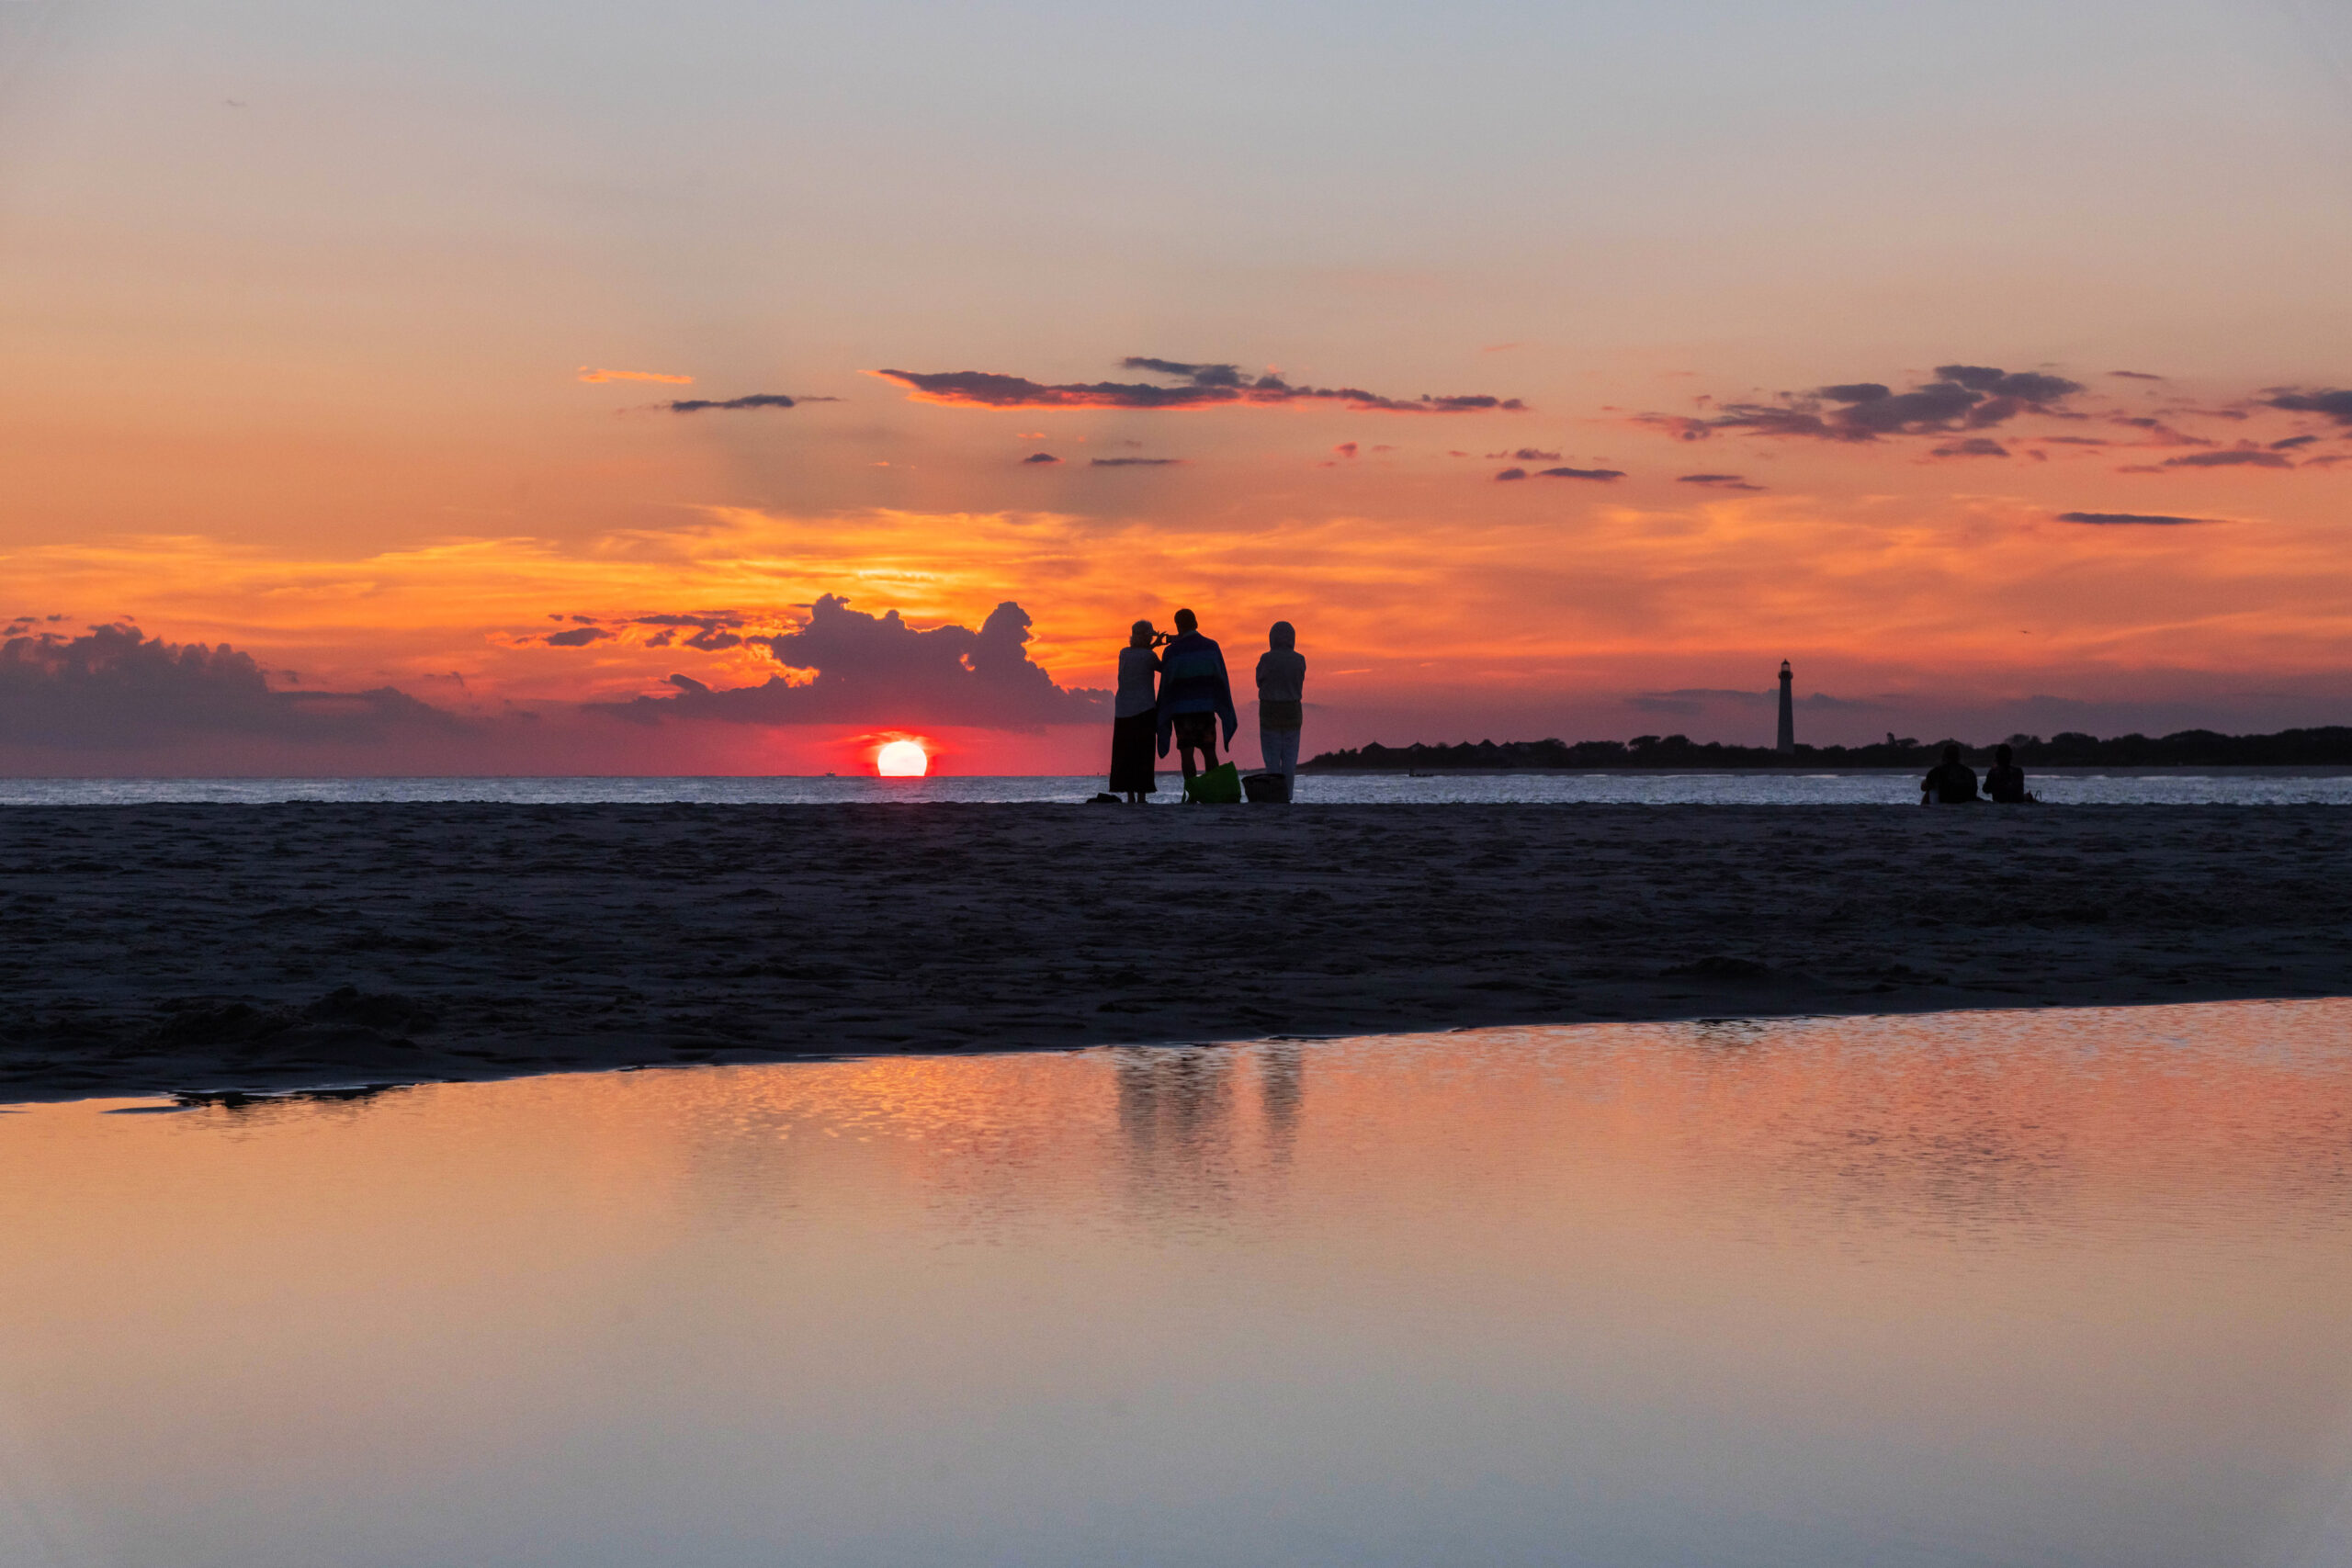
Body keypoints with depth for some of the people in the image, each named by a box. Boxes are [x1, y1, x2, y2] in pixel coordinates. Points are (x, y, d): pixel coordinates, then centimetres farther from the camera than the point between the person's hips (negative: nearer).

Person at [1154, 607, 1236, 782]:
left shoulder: (1172, 652, -5)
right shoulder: (1211, 647, 3)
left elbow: (1166, 685, -4)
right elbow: (1221, 680, 2)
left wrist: (1163, 716, 4)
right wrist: (1226, 712, 9)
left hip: (1182, 709, -3)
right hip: (1206, 707, 3)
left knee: (1186, 754, -1)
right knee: (1209, 753, 10)